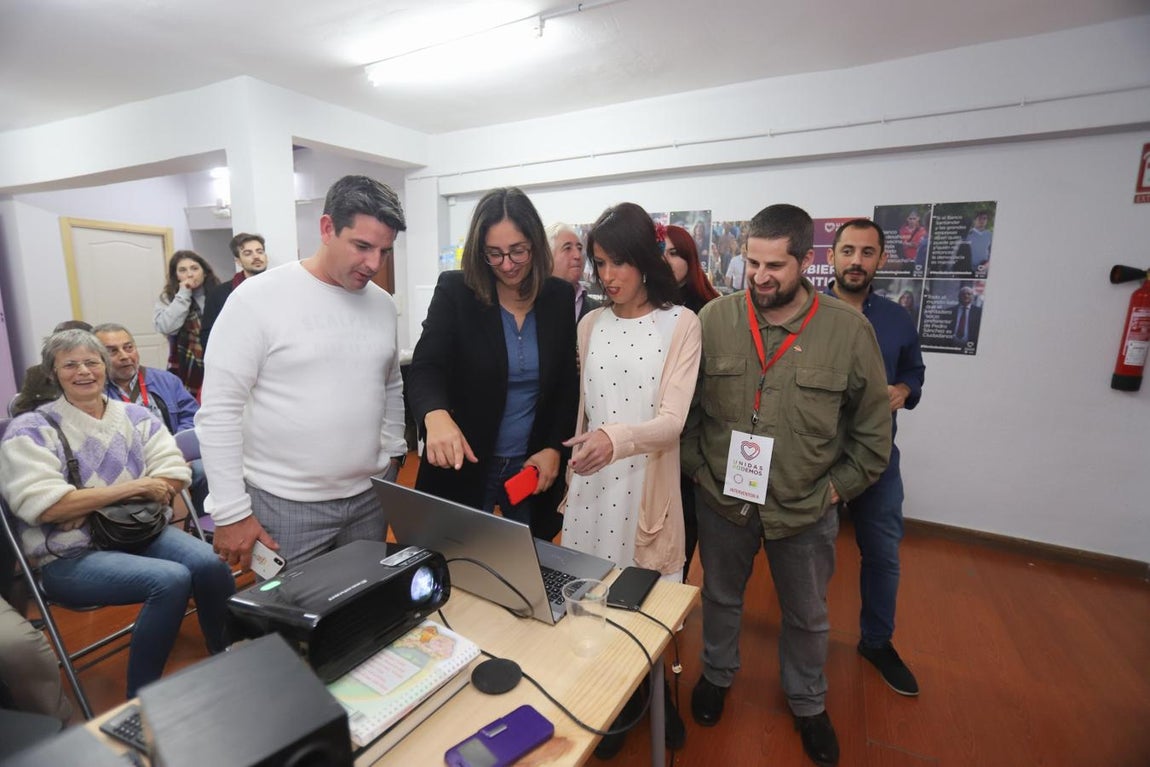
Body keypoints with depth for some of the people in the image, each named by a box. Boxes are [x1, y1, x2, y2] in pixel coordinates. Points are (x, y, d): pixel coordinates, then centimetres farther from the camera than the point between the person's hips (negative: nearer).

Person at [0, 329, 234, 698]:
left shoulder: (135, 415, 7)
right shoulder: (31, 430, -3)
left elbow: (175, 474, -2)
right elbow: (44, 507, -15)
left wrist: (90, 507, -11)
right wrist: (133, 487, -17)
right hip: (71, 557, -3)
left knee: (210, 564, -24)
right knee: (171, 579, -29)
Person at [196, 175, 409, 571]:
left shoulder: (383, 304, 4)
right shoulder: (257, 298, -12)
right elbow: (219, 411, -12)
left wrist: (392, 454, 10)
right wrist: (231, 511, -12)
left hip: (368, 498, 5)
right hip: (285, 504, -4)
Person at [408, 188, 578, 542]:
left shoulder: (561, 297, -1)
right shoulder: (454, 291, -8)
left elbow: (568, 385, 3)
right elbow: (424, 369, -17)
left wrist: (555, 449, -7)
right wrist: (436, 414, -39)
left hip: (535, 465, 2)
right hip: (465, 463, -2)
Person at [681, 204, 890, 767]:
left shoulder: (849, 329, -11)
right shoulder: (714, 319, -10)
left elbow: (874, 430, -2)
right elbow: (684, 407, -2)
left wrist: (835, 489, -5)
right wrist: (698, 469, -4)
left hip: (806, 510, 0)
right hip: (722, 501, 1)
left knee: (806, 616, 22)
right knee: (720, 596, 23)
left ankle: (807, 703, 51)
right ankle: (716, 674, 52)